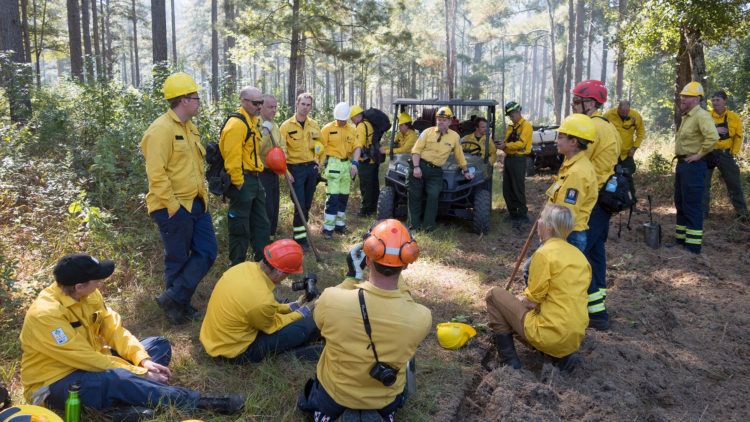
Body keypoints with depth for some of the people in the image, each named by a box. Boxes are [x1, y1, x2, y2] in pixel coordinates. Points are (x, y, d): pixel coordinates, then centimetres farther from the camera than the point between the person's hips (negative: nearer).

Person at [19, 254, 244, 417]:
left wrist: (143, 360, -16)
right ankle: (199, 401, -34)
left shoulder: (90, 295, -3)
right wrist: (139, 374, -26)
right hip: (54, 383, -9)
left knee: (159, 344, -1)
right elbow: (88, 359, -28)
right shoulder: (45, 315, -26)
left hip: (92, 364, 9)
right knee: (113, 378, -39)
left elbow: (113, 329, 0)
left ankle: (130, 403, -29)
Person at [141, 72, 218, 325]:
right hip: (174, 208, -9)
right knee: (178, 261, 3)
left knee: (207, 252, 7)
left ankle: (176, 299, 17)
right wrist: (173, 206, -21)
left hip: (196, 204, 9)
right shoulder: (161, 129, -15)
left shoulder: (190, 128, 15)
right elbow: (156, 174, -21)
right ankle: (175, 304, 21)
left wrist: (203, 194, 17)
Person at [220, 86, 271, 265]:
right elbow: (232, 157, -22)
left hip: (255, 180, 10)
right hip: (242, 182, -10)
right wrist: (238, 183, -20)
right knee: (240, 227, 1)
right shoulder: (236, 123, -16)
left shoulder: (253, 121, 17)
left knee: (261, 223, 17)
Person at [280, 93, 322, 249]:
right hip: (296, 169, -4)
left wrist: (319, 162, 9)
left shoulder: (314, 125, 9)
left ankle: (300, 229, 25)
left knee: (307, 204, 9)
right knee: (300, 205, -8)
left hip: (312, 168, 5)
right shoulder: (286, 126, -5)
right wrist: (285, 172, -11)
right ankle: (300, 238, 1)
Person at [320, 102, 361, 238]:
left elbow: (357, 147, 8)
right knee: (333, 197, -10)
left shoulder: (352, 129, 11)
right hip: (333, 164, -5)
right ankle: (328, 228, -5)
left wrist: (354, 163, -6)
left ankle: (340, 224, 23)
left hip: (347, 164, 5)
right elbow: (321, 147, -4)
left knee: (344, 196, 11)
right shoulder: (328, 128, -1)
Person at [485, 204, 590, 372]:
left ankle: (508, 360, 5)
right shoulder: (579, 255, 9)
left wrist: (518, 303, 9)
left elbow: (531, 302, -12)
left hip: (551, 336, -8)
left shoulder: (544, 254, -15)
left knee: (495, 295, 5)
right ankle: (564, 356, 12)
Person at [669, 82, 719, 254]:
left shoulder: (701, 116, -15)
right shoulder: (686, 117, 17)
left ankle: (693, 246, -3)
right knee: (680, 204, 16)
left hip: (693, 165, -10)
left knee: (692, 206, -8)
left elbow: (713, 137, -30)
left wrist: (699, 154, -20)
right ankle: (681, 239, 27)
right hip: (682, 164, 10)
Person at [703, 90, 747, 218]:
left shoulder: (734, 117, 5)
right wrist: (713, 131, -21)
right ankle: (703, 210, 11)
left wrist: (734, 151, 0)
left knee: (733, 182, 6)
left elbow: (738, 137, 10)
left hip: (725, 154, 1)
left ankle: (741, 211, 18)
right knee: (703, 182, 1)